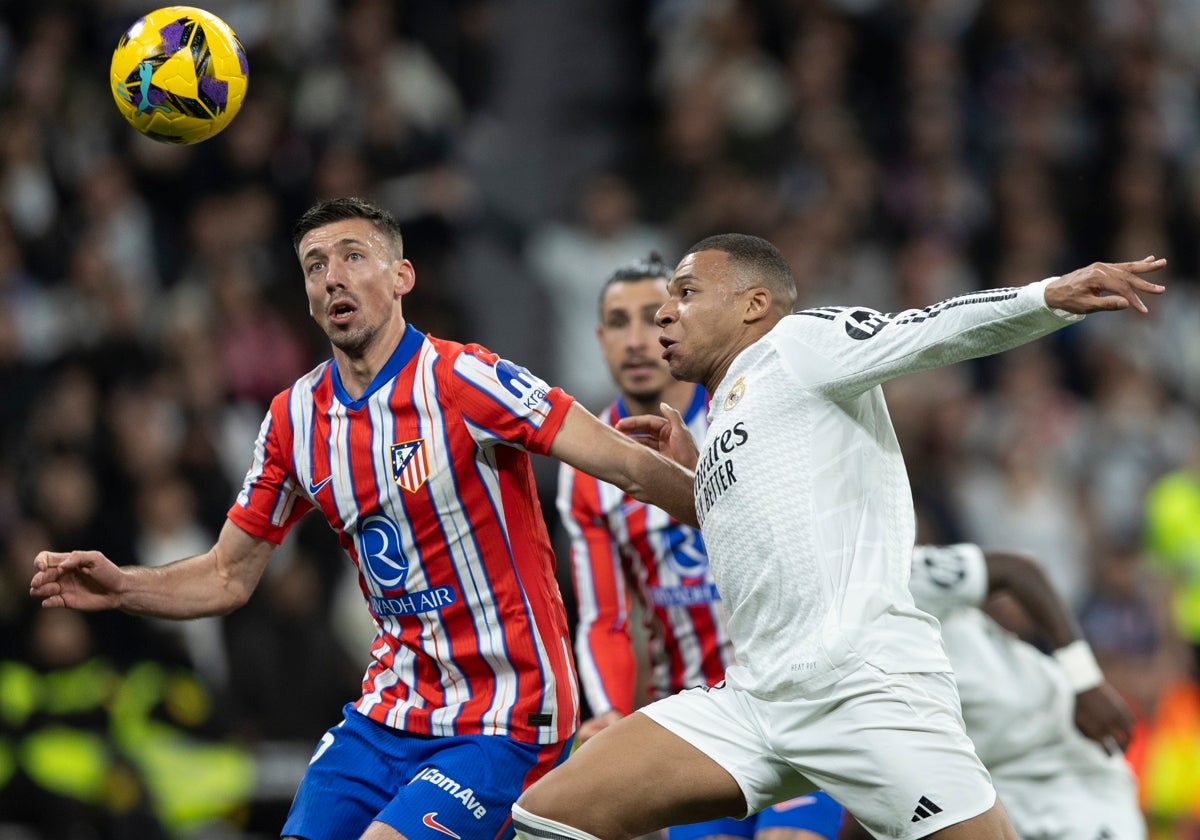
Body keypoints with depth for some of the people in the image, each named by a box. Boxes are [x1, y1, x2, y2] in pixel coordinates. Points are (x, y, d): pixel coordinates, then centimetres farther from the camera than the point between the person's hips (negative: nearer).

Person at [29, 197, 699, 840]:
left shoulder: (461, 380, -14)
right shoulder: (295, 419, 5)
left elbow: (629, 466, -18)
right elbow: (229, 577, 13)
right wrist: (119, 586, -2)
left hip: (505, 718, -6)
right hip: (388, 715, 6)